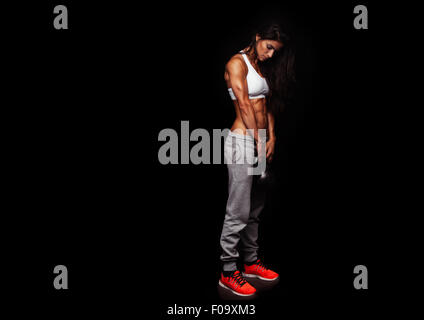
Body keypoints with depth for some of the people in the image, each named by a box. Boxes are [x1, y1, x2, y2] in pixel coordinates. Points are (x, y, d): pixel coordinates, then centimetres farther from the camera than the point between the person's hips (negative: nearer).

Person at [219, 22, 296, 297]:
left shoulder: (264, 69, 20)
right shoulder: (237, 63, -5)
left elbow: (268, 105, 15)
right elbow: (244, 104, -12)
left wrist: (271, 138, 3)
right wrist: (259, 141, -11)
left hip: (261, 142, 9)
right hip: (242, 141, -9)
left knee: (256, 208, 13)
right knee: (239, 212, -7)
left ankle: (252, 261, 26)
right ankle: (228, 271, 4)